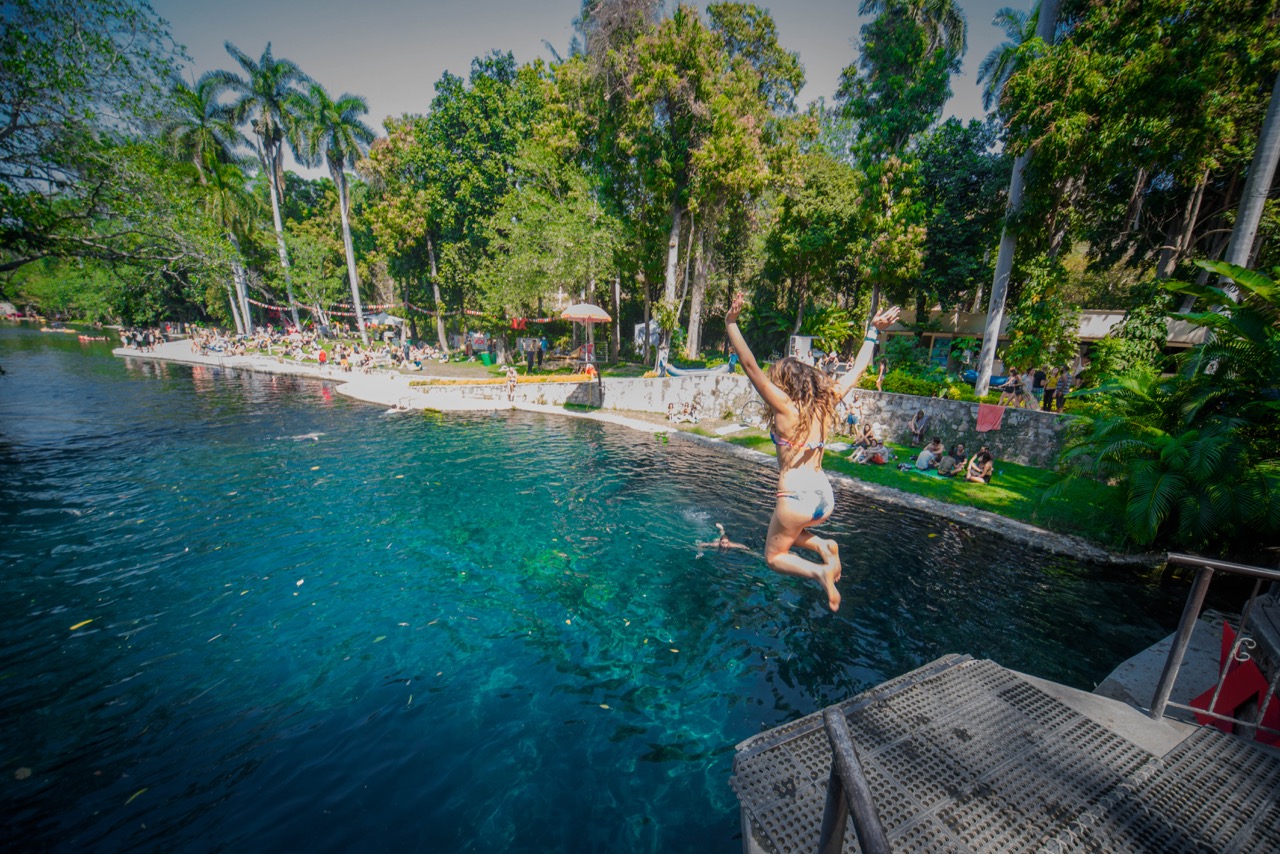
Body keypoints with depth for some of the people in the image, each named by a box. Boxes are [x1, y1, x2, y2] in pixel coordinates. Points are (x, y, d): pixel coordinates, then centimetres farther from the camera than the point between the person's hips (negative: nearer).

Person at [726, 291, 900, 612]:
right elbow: (858, 369, 19)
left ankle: (819, 572, -10)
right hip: (825, 497, 7)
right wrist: (873, 331, 30)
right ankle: (824, 546, 9)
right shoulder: (826, 401, 6)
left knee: (774, 556, 14)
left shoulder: (785, 405, -9)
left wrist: (731, 323, -17)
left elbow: (750, 366, -17)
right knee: (785, 533, 33)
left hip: (797, 495, -7)